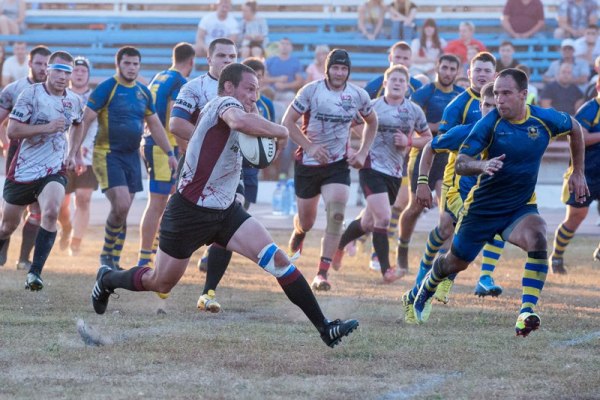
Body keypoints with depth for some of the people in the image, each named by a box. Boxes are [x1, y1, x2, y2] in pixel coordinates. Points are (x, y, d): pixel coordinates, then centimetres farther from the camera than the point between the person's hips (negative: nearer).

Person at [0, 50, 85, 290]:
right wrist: (46, 127, -24)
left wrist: (72, 154, 15)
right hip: (23, 170, -1)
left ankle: (35, 272, -24)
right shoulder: (32, 94, -11)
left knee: (51, 212, -27)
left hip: (54, 171, 1)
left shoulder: (74, 102, 3)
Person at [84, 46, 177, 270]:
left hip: (132, 157, 6)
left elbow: (155, 125, 20)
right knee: (121, 205, -18)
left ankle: (113, 261, 14)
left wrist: (170, 153, 17)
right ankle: (106, 254, 0)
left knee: (123, 211, 5)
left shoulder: (143, 92, 11)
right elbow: (85, 121, -12)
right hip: (108, 156, -6)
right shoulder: (106, 89, -8)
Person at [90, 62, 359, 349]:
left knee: (277, 259, -11)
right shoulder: (225, 103, -16)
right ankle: (107, 280, 40)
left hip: (225, 211, 8)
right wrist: (280, 131, -26)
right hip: (190, 212, -8)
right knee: (159, 284, 9)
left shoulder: (233, 109, 12)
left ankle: (324, 328, -14)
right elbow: (239, 122, -41)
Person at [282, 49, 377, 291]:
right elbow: (288, 121, -10)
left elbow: (371, 123, 17)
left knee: (336, 215, -19)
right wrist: (310, 146, -20)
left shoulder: (358, 96, -1)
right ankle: (299, 232, 52)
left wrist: (363, 153, 6)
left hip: (338, 164, 1)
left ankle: (322, 274, -18)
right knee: (306, 221, 12)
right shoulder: (311, 91, -11)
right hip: (308, 163, -1)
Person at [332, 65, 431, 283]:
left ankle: (339, 244, 41)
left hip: (395, 173, 4)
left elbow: (427, 138, 15)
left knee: (368, 222, 14)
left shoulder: (414, 111, 5)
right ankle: (386, 270, -14)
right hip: (372, 168, -4)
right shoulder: (372, 107, -2)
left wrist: (409, 141, -5)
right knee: (383, 218, -19)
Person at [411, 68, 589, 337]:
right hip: (483, 205, -1)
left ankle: (527, 310, -33)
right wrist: (482, 165, -46)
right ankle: (427, 288, 49)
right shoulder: (489, 124, -18)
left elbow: (575, 129, 12)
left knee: (537, 240, -32)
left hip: (521, 207, 1)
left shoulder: (545, 120, -11)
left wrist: (578, 173, 14)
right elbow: (460, 164, -24)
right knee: (456, 262, 15)